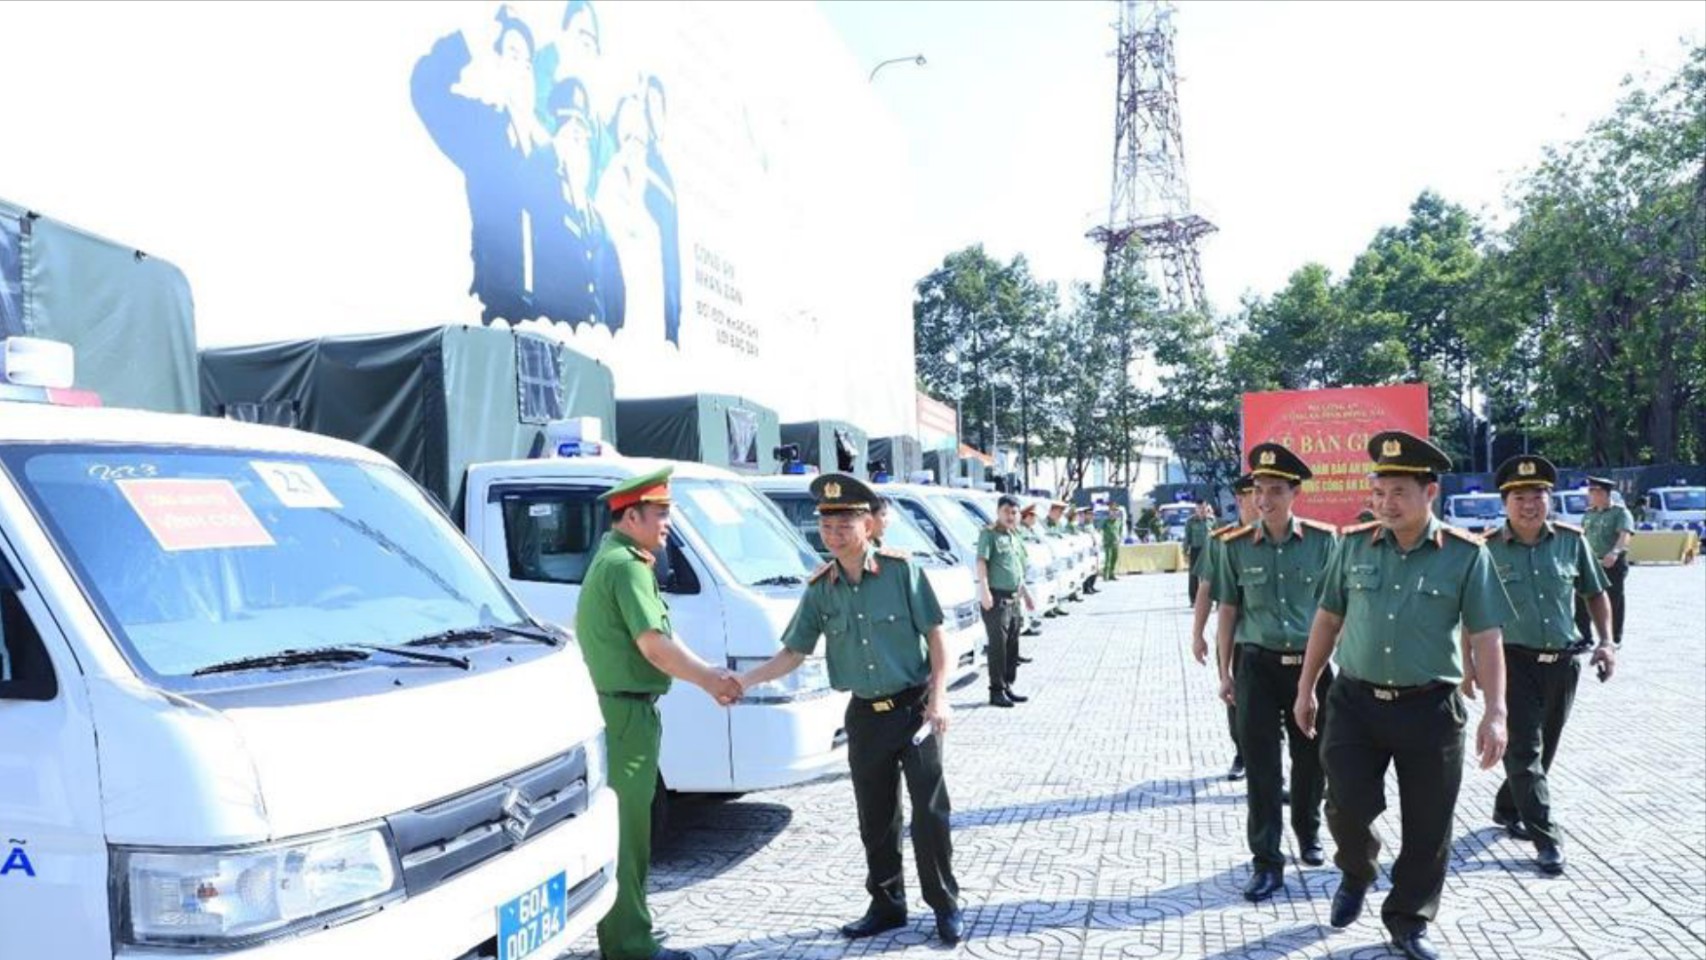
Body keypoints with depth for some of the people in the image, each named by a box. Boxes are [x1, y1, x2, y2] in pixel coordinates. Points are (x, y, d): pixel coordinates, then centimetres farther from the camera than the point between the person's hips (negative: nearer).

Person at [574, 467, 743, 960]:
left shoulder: (613, 560, 18)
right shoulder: (628, 566, -15)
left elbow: (658, 639, 19)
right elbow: (654, 646, -21)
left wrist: (710, 675, 13)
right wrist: (710, 679, -9)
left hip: (621, 709, 10)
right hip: (627, 711, -10)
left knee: (622, 828, 17)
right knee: (625, 832, -4)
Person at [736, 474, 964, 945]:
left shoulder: (900, 569, -9)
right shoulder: (819, 589, 0)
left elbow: (934, 635, -6)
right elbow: (794, 652, 2)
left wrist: (938, 696, -13)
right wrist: (744, 679, -10)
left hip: (913, 707, -4)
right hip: (865, 715, 4)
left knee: (929, 811, 2)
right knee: (875, 818, 13)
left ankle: (946, 905, 17)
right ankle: (887, 905, 28)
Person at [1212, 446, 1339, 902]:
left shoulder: (1323, 539, -3)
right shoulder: (1235, 546, -2)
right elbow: (1229, 611, 4)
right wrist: (1226, 672, 3)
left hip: (1310, 662, 1)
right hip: (1257, 664, -1)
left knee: (1311, 756, 15)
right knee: (1261, 763, -1)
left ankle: (1308, 832, 41)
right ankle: (1266, 862, 8)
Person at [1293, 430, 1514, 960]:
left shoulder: (1466, 554, -4)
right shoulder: (1354, 545, 3)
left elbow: (1486, 639, -4)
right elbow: (1328, 620, 11)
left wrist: (1495, 714, -11)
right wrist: (1306, 689, 12)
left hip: (1430, 708, -1)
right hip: (1355, 702, 1)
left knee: (1427, 826, 7)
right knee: (1347, 806, -3)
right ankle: (1357, 873, 31)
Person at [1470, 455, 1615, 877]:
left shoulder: (1571, 541, 0)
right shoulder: (1488, 550, -8)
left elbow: (1596, 593, 12)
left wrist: (1606, 642, 2)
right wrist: (1469, 665, -4)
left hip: (1562, 662, 4)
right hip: (1514, 662, -4)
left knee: (1544, 748, 16)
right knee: (1524, 750, -6)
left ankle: (1508, 809, 37)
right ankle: (1546, 838, 1)